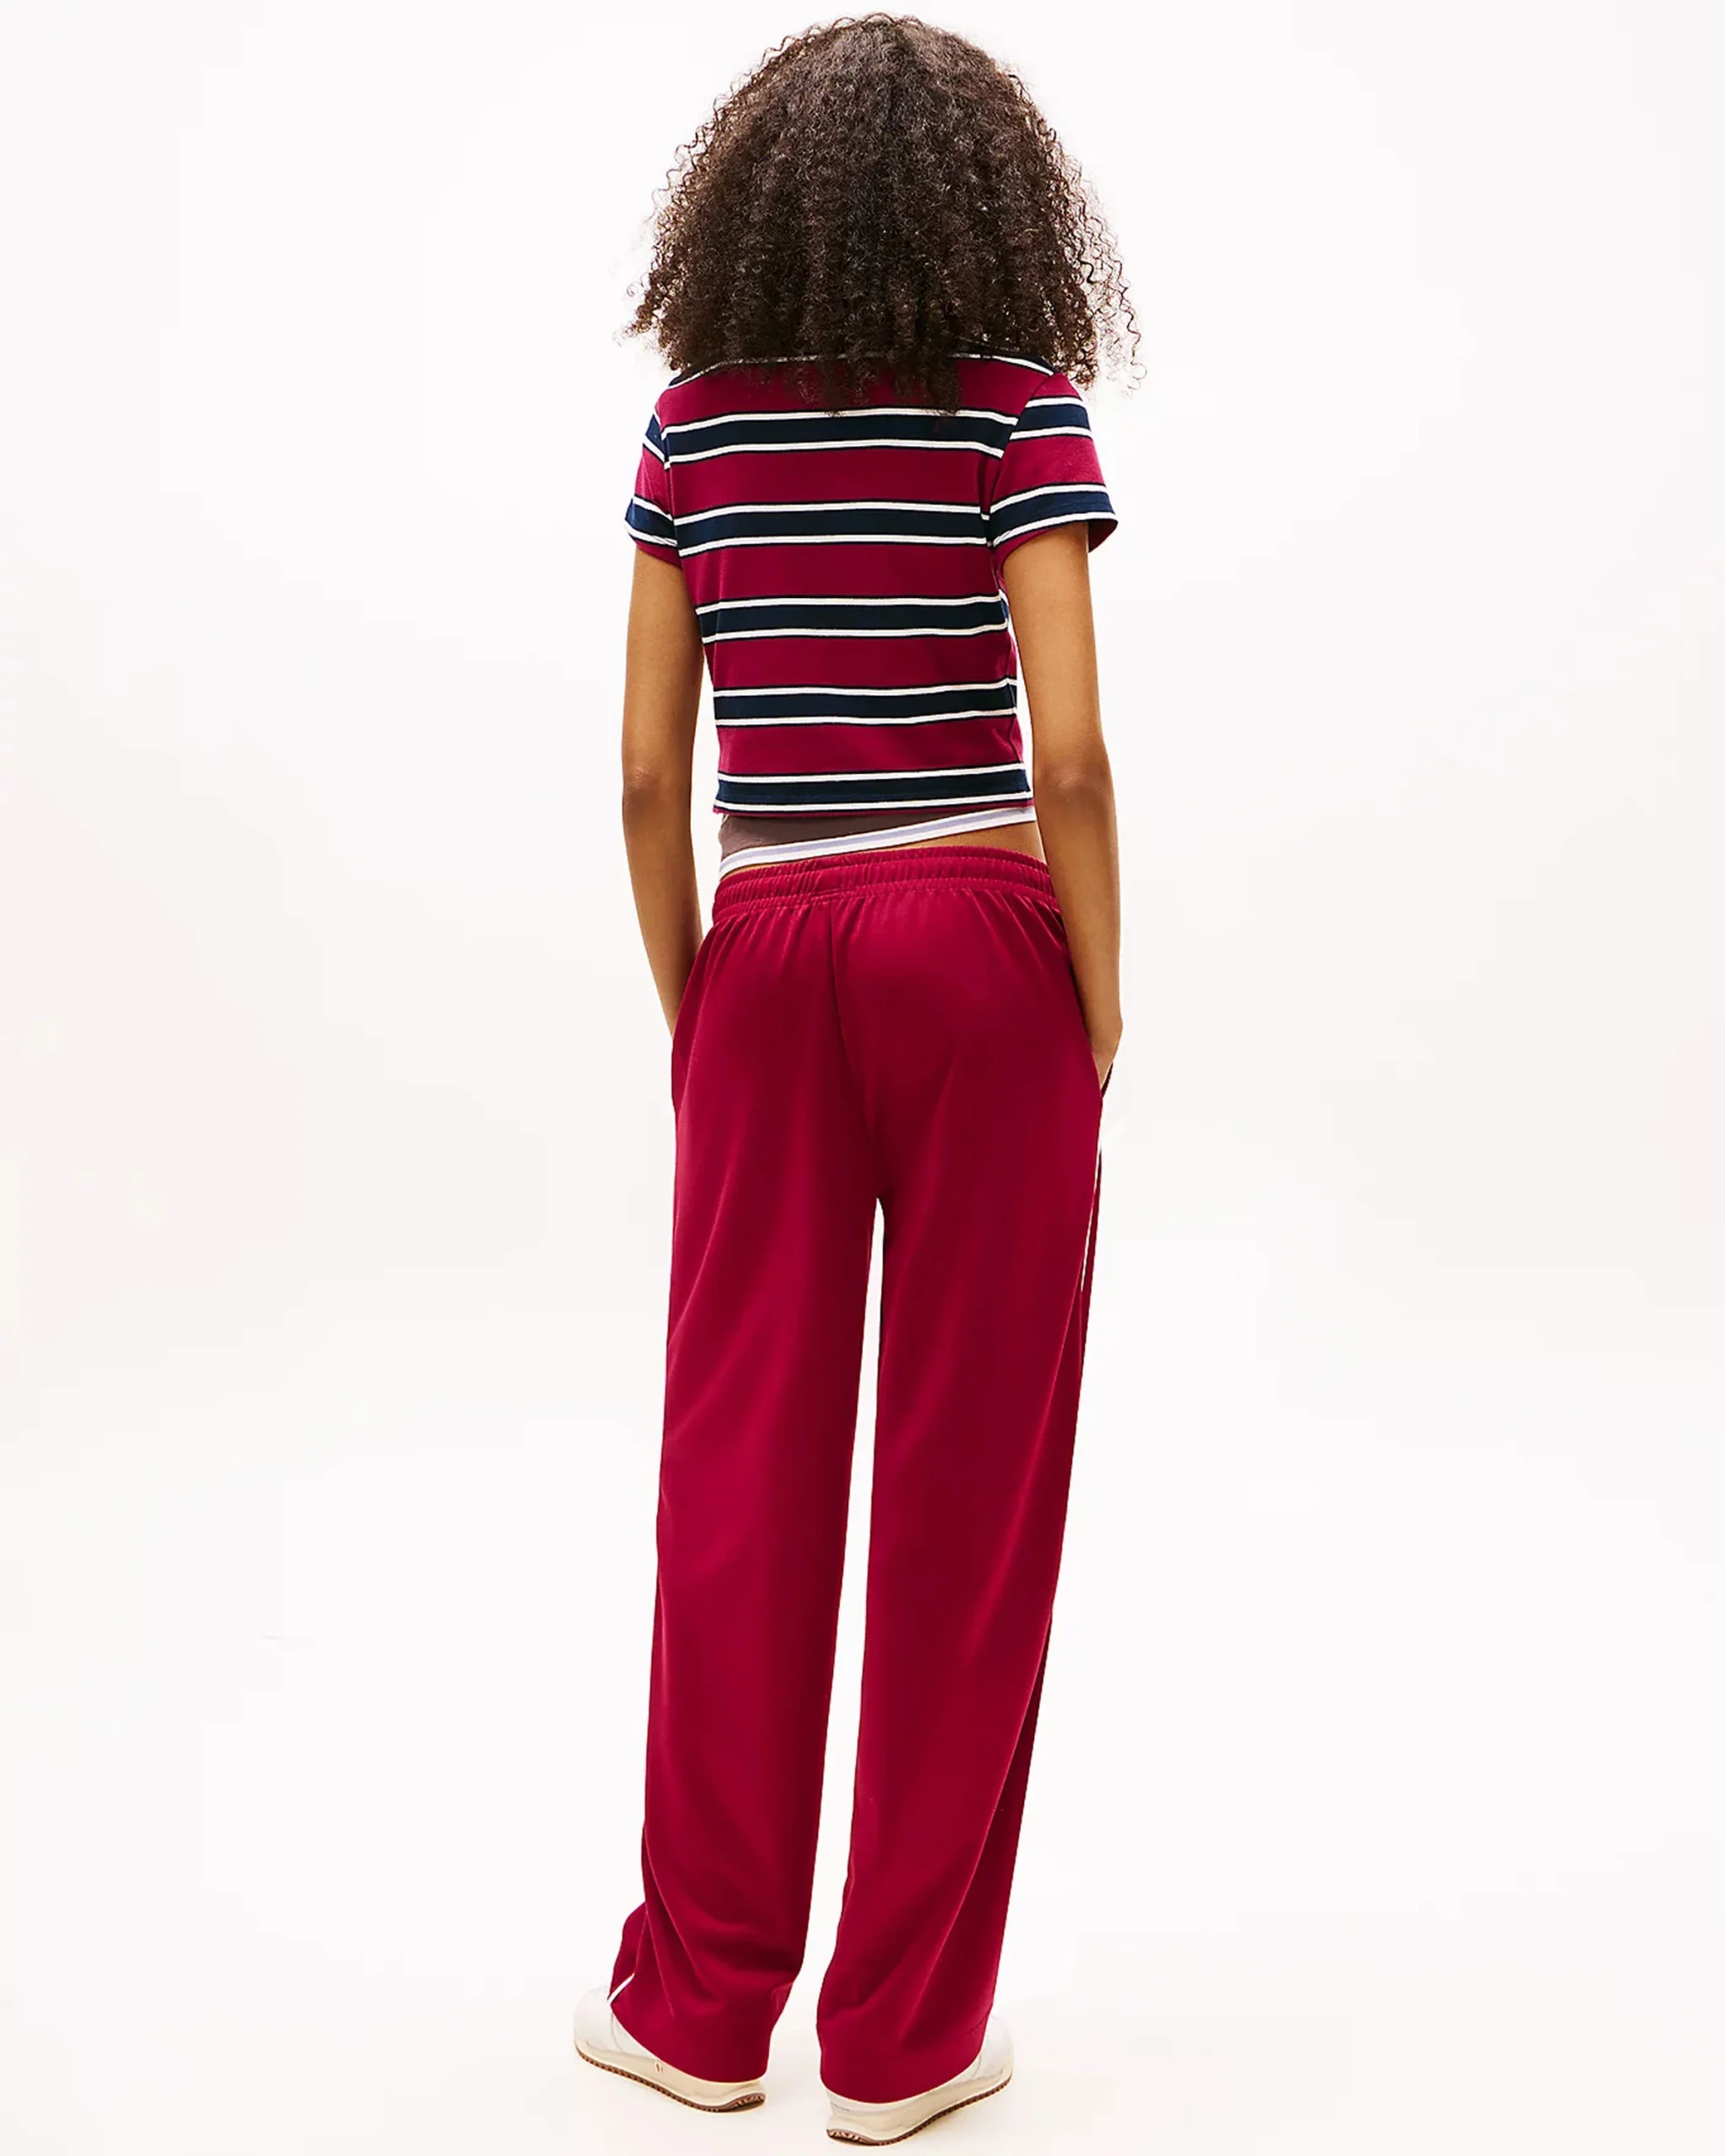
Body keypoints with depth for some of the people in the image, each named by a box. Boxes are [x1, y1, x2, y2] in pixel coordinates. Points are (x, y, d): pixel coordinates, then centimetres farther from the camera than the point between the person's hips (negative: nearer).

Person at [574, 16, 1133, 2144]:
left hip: (770, 951, 3)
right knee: (967, 1478, 4)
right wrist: (1099, 1015, -1)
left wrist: (686, 1010, 12)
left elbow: (648, 773, 3)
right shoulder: (1020, 404, -2)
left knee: (743, 1468, 9)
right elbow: (1066, 754, -11)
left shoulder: (693, 420, 7)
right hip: (979, 946, -3)